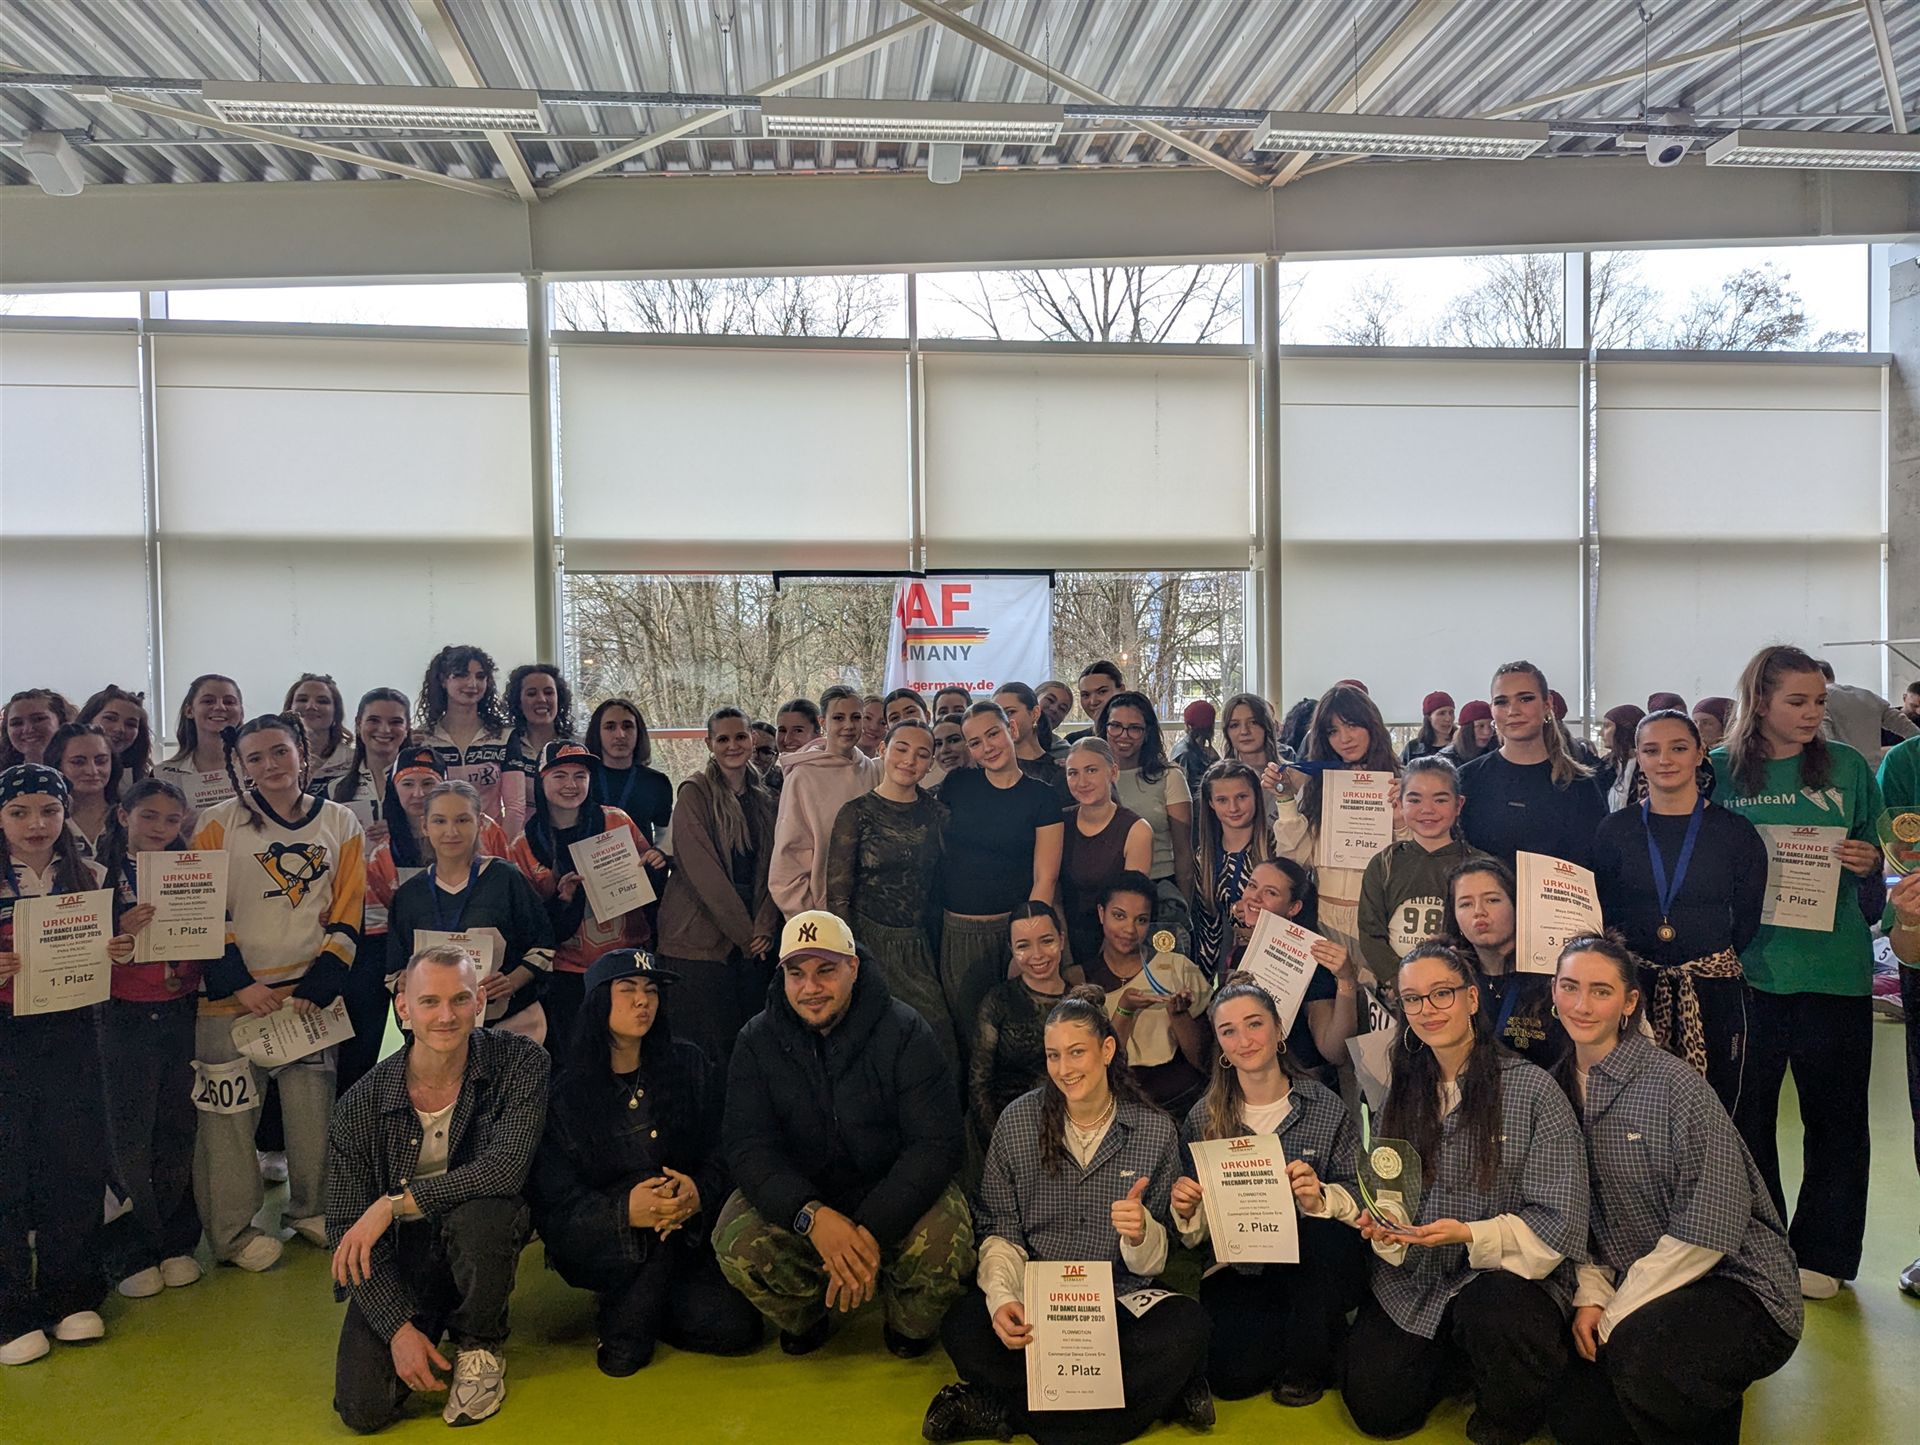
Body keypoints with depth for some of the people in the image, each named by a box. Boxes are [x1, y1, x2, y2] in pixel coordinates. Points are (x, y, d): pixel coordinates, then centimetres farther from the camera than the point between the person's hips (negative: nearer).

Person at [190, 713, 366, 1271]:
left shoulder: (340, 823, 3)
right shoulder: (218, 824, -1)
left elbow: (347, 917, 2)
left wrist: (316, 989, -6)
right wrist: (239, 985, -13)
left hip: (310, 992, 2)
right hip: (235, 994, -1)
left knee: (315, 1108, 7)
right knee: (228, 1114, 2)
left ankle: (313, 1211, 26)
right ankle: (232, 1231, 16)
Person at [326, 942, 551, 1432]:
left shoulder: (519, 1062, -17)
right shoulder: (363, 1104, -13)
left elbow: (508, 1166, -29)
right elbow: (345, 1229, -10)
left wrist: (395, 1203, -27)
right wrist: (398, 1327, -18)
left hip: (482, 1241, -1)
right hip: (399, 1254, 1)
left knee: (479, 1212, -35)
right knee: (364, 1408, -15)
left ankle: (479, 1346, -5)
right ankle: (431, 1325, 20)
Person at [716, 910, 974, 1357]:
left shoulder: (905, 1032, -14)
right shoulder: (758, 1041, -6)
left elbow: (935, 1145, -18)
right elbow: (747, 1147, -14)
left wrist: (871, 1231, -32)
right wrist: (811, 1216, -33)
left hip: (893, 1195, -2)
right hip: (794, 1198, 2)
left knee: (944, 1249, -31)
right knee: (736, 1245, -27)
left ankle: (908, 1325, 7)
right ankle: (803, 1317, 8)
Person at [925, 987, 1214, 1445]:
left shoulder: (1155, 1132, -2)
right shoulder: (1018, 1121, -1)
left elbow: (1153, 1261, 2)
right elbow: (1001, 1232, 2)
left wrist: (1141, 1233, -22)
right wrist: (1003, 1297, -19)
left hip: (1118, 1302, 1)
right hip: (1034, 1301, 0)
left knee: (1188, 1326, -30)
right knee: (963, 1326, -30)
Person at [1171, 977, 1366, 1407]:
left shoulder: (1326, 1108, -4)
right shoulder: (1204, 1117, 0)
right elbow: (1195, 1232, 6)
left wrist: (1320, 1197, -26)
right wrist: (1186, 1212, -17)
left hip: (1313, 1269, -1)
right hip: (1239, 1271, 1)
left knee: (1321, 1233, -34)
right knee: (1232, 1378, -21)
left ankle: (1306, 1364, -5)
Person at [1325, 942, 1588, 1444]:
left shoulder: (1533, 1091, -8)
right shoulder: (1400, 1097, 9)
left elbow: (1556, 1224, -10)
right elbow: (1385, 1199, 9)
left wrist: (1468, 1234, -24)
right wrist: (1327, 1200, -12)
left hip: (1507, 1276, -4)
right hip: (1412, 1282, 4)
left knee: (1491, 1309, -37)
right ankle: (1451, 1358, 22)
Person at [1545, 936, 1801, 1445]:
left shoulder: (1674, 1083, -15)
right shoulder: (1563, 1086, 5)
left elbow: (1712, 1224, -20)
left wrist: (1615, 1318, -16)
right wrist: (1591, 1298, -6)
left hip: (1731, 1284, -6)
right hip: (1631, 1293, 6)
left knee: (1640, 1348, -35)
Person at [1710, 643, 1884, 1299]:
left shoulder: (1846, 766, 4)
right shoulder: (1720, 771, 2)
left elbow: (1876, 856, 11)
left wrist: (1870, 862, -9)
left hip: (1833, 968, 0)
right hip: (1745, 968, 0)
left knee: (1835, 1117, 8)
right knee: (1744, 1113, 10)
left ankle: (1821, 1256, 23)